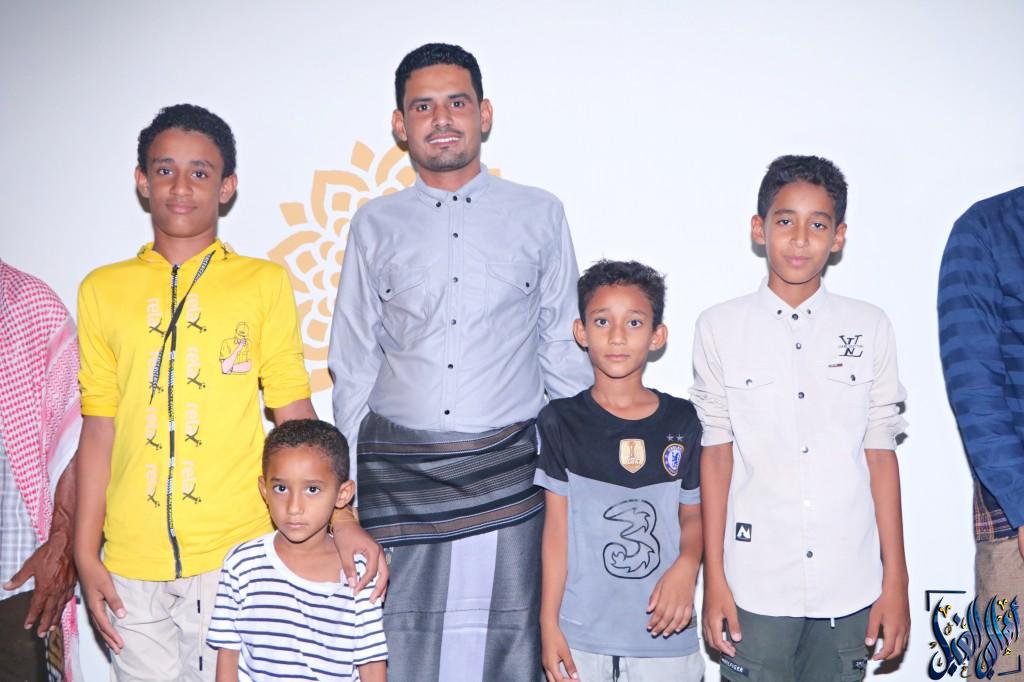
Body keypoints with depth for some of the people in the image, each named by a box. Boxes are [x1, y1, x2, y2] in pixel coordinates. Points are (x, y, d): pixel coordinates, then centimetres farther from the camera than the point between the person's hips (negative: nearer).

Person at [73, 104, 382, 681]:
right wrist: (86, 555, 5)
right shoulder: (102, 289, 8)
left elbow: (296, 417, 1)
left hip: (235, 553, -2)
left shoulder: (264, 282, 3)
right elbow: (100, 427, 8)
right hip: (133, 562, 2)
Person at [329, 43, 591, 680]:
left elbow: (563, 349, 9)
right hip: (398, 469, 1)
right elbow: (353, 365, 12)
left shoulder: (540, 214, 6)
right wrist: (343, 485, 8)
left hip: (506, 467, -1)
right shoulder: (376, 225, 9)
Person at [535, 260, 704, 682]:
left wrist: (687, 565, -12)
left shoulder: (681, 422, 2)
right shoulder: (562, 421, -1)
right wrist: (549, 624, -3)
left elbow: (693, 515, 8)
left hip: (663, 629, 1)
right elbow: (556, 526, -1)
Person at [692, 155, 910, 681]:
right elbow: (715, 453, 0)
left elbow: (880, 454, 4)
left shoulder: (869, 328, 3)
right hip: (756, 584, -1)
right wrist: (714, 579, -1)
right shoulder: (720, 328, -1)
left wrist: (896, 580, 4)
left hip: (849, 585, 1)